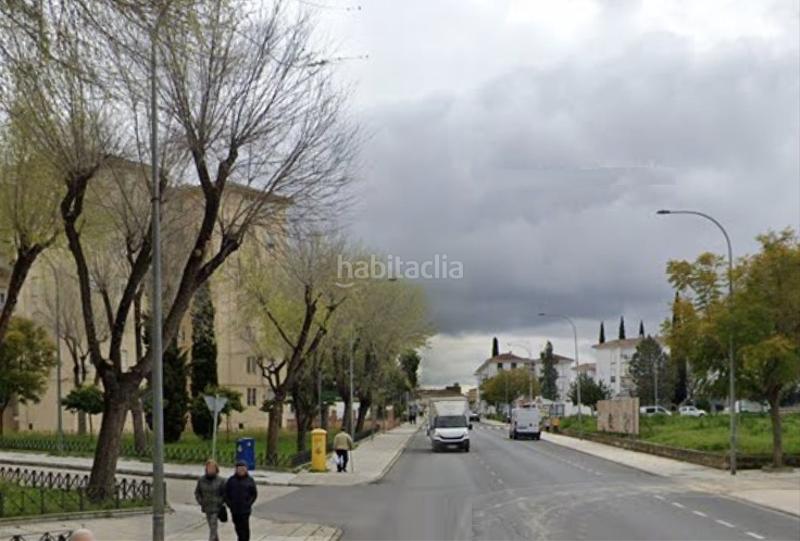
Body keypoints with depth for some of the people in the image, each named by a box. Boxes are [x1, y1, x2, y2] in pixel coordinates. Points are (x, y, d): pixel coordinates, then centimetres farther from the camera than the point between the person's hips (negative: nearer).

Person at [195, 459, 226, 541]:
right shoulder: (201, 480, -1)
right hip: (206, 508, 4)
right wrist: (201, 502, 0)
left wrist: (220, 503, -9)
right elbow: (197, 492, 11)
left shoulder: (220, 481, -8)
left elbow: (225, 494, -1)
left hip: (216, 508, -4)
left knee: (213, 528, -11)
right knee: (212, 528, 16)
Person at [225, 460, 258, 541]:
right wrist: (229, 504, -1)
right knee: (238, 528, 12)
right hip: (234, 509, 2)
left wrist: (249, 503, -5)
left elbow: (254, 494, 5)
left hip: (245, 509, -2)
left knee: (244, 527, -8)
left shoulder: (249, 480, -1)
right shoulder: (231, 480, 2)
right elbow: (226, 493, 8)